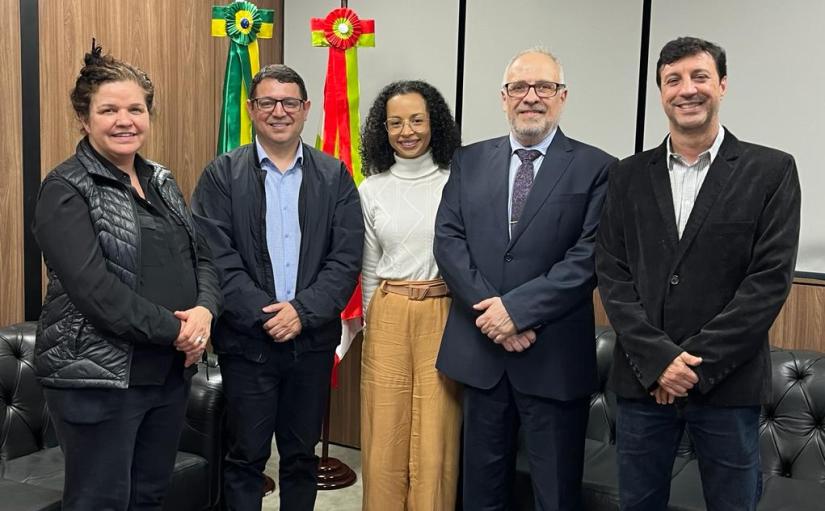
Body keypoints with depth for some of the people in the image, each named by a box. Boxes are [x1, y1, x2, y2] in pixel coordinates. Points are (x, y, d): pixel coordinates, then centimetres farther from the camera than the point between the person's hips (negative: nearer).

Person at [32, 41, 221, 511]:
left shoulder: (162, 181, 11)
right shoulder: (66, 189, -10)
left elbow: (202, 255, 9)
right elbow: (94, 290, -20)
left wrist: (205, 310, -11)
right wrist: (174, 329, -18)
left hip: (170, 371, 6)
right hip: (98, 376, -6)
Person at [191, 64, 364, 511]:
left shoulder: (334, 176, 4)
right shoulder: (221, 175, -1)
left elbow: (347, 258, -3)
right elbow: (217, 258, -9)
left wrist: (302, 312, -14)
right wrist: (264, 315, -15)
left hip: (312, 340, 2)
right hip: (247, 340, -2)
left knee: (302, 455, 15)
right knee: (246, 457, 9)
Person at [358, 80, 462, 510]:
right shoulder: (371, 191, 6)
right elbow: (369, 269, 12)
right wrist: (375, 319, 12)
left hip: (442, 317, -2)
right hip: (388, 318, 2)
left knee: (436, 439, 3)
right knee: (385, 437, 8)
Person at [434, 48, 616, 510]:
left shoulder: (596, 168, -3)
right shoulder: (470, 161, 8)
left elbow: (589, 258, -12)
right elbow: (448, 240, 0)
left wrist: (518, 307, -18)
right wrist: (491, 308, -13)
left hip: (555, 356, -3)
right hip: (480, 349, 3)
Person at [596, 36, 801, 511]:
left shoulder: (771, 170, -1)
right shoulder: (630, 175, 7)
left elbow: (771, 279, -8)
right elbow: (612, 273, 1)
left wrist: (698, 364, -13)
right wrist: (658, 359, -11)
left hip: (729, 382, -2)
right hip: (643, 379, 2)